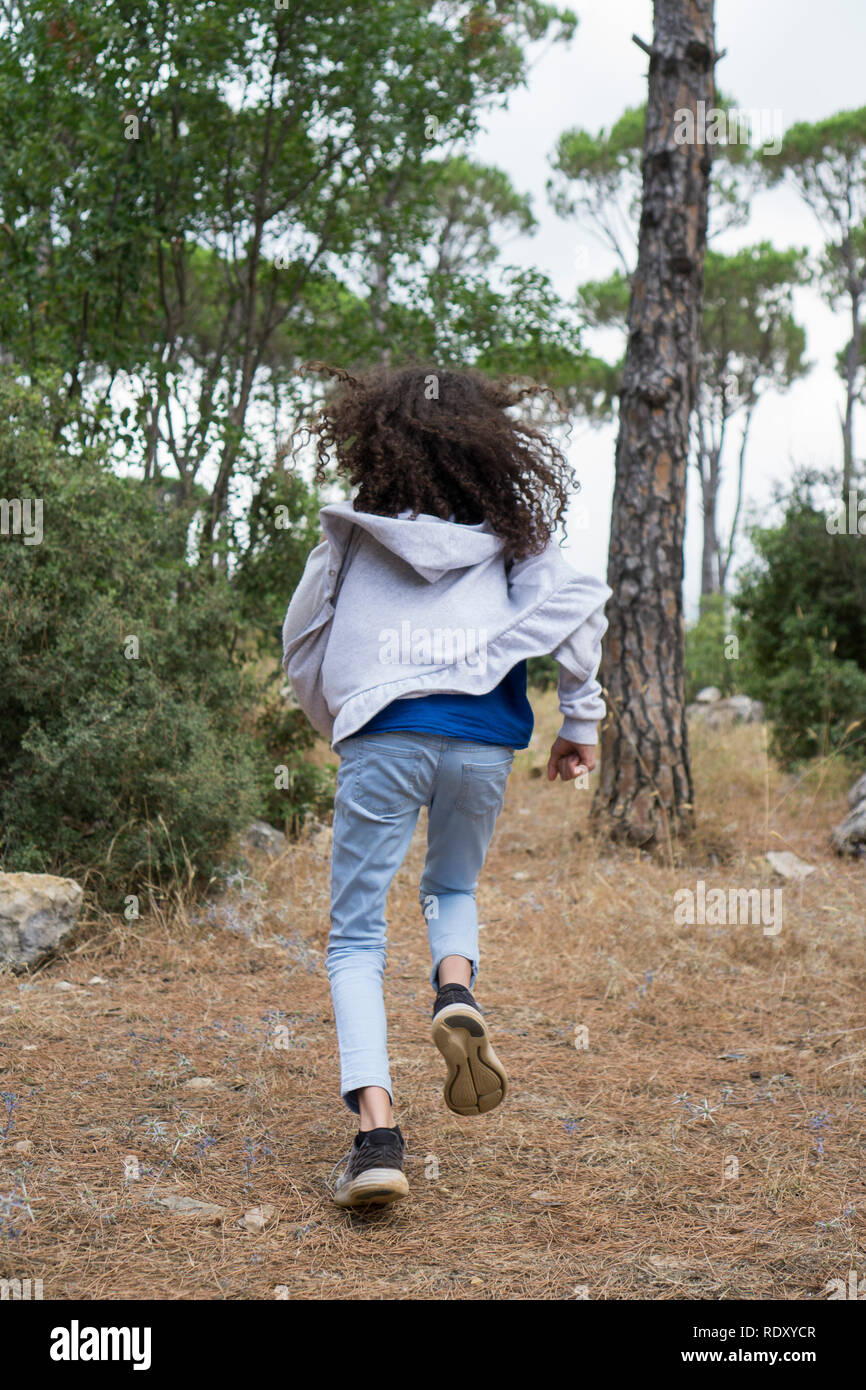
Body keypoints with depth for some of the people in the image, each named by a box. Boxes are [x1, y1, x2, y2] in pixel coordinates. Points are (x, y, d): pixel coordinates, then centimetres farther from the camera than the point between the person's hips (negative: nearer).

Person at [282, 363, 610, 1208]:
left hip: (384, 736, -2)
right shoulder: (513, 535, 12)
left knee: (356, 938, 4)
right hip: (484, 742, 2)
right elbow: (577, 608, 1)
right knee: (452, 890, 29)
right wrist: (581, 722, 10)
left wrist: (333, 725, 36)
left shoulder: (350, 537, 12)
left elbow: (302, 648, 18)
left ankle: (376, 1131, -13)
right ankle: (456, 994, -4)